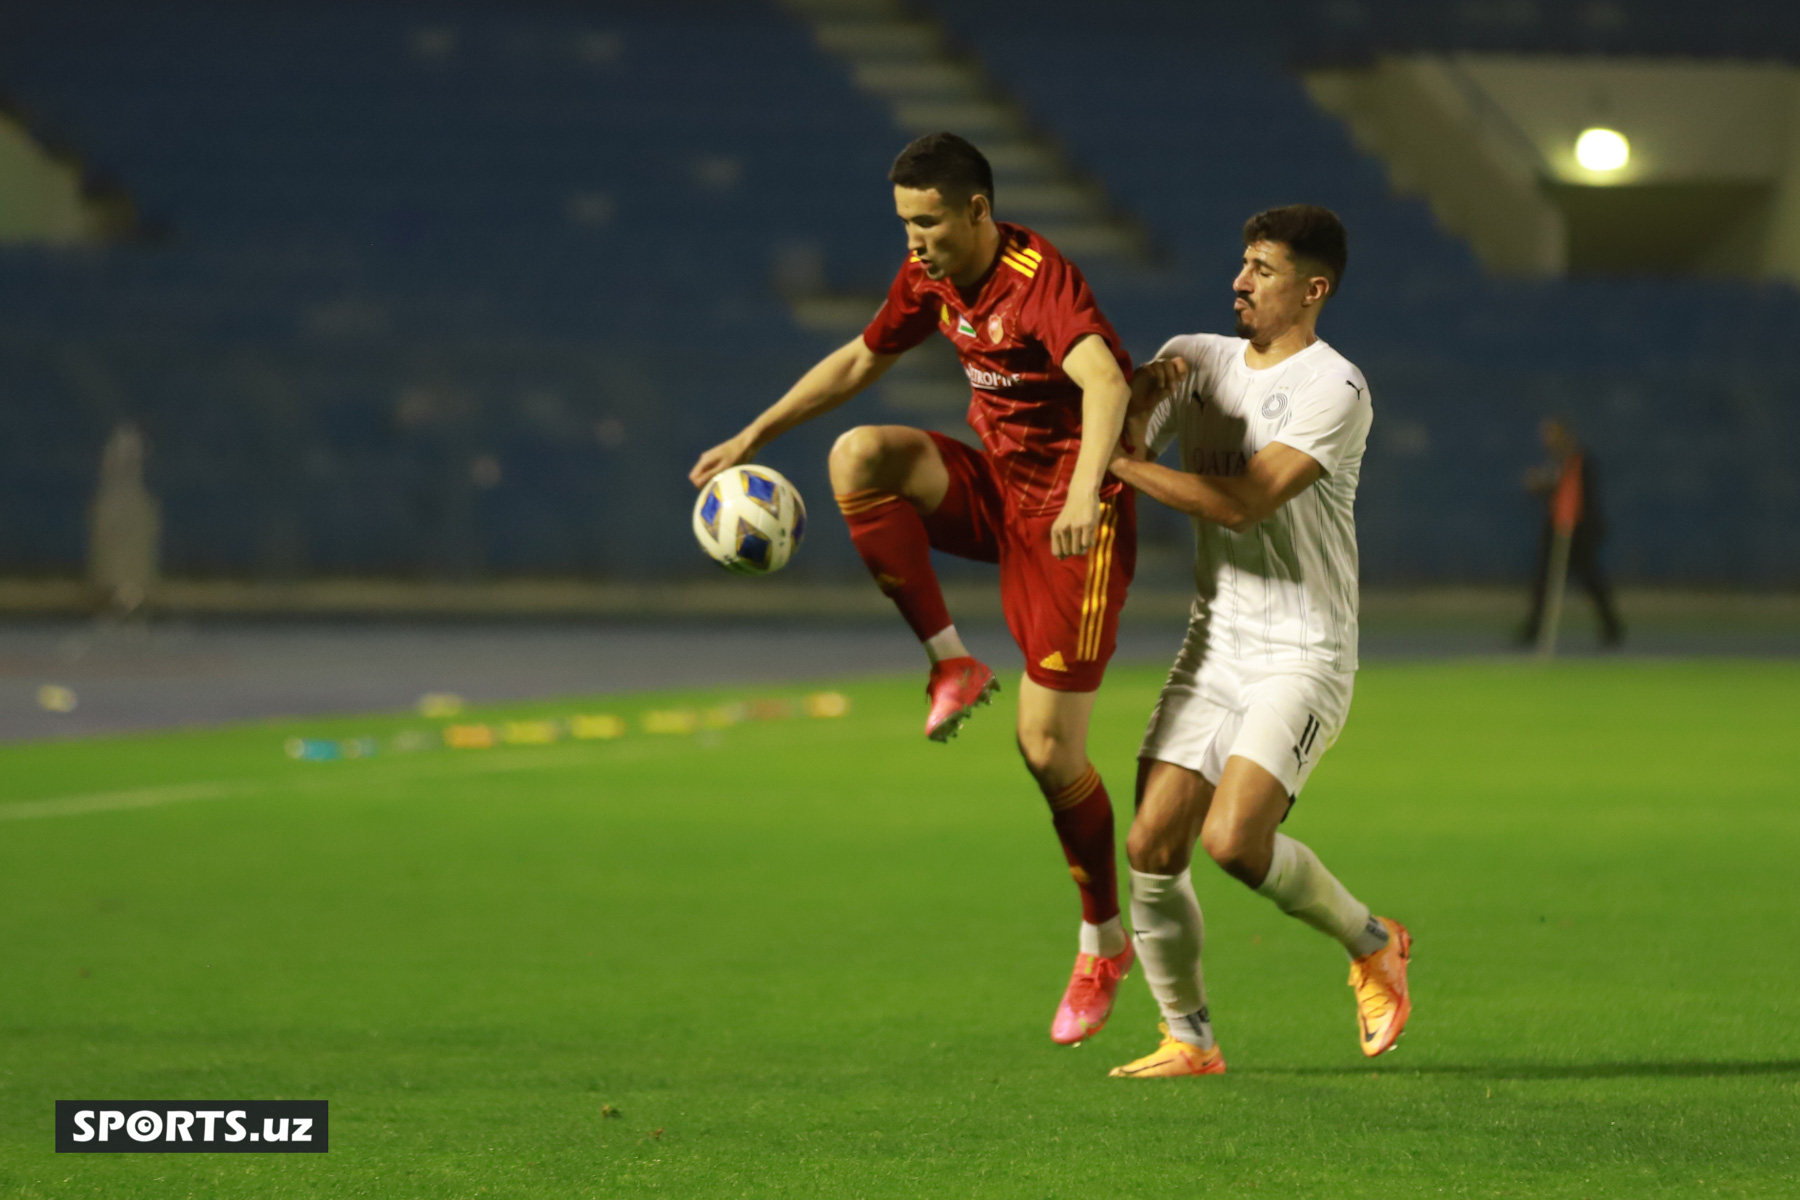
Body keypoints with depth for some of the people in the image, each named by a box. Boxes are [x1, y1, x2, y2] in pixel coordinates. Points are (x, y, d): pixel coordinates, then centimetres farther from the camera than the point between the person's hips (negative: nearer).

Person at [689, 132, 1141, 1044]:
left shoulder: (1040, 282, -24)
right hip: (993, 484, 7)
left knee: (1048, 748, -7)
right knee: (858, 458, -21)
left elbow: (1105, 384, -42)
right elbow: (860, 360, 19)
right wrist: (755, 437, 15)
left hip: (1069, 513, -7)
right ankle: (951, 664, -10)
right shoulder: (930, 278, 1)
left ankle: (1104, 943, 14)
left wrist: (1085, 491, -58)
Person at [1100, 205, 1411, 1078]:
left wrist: (1123, 465, -19)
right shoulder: (1199, 360, 10)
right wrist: (1141, 395, -16)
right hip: (1214, 646, 6)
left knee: (1233, 838, -22)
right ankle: (1189, 1041, 10)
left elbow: (1245, 503, -21)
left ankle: (1371, 944, 4)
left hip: (1302, 656, -6)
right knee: (1151, 849, -4)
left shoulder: (1333, 389, -12)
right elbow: (1115, 446, 4)